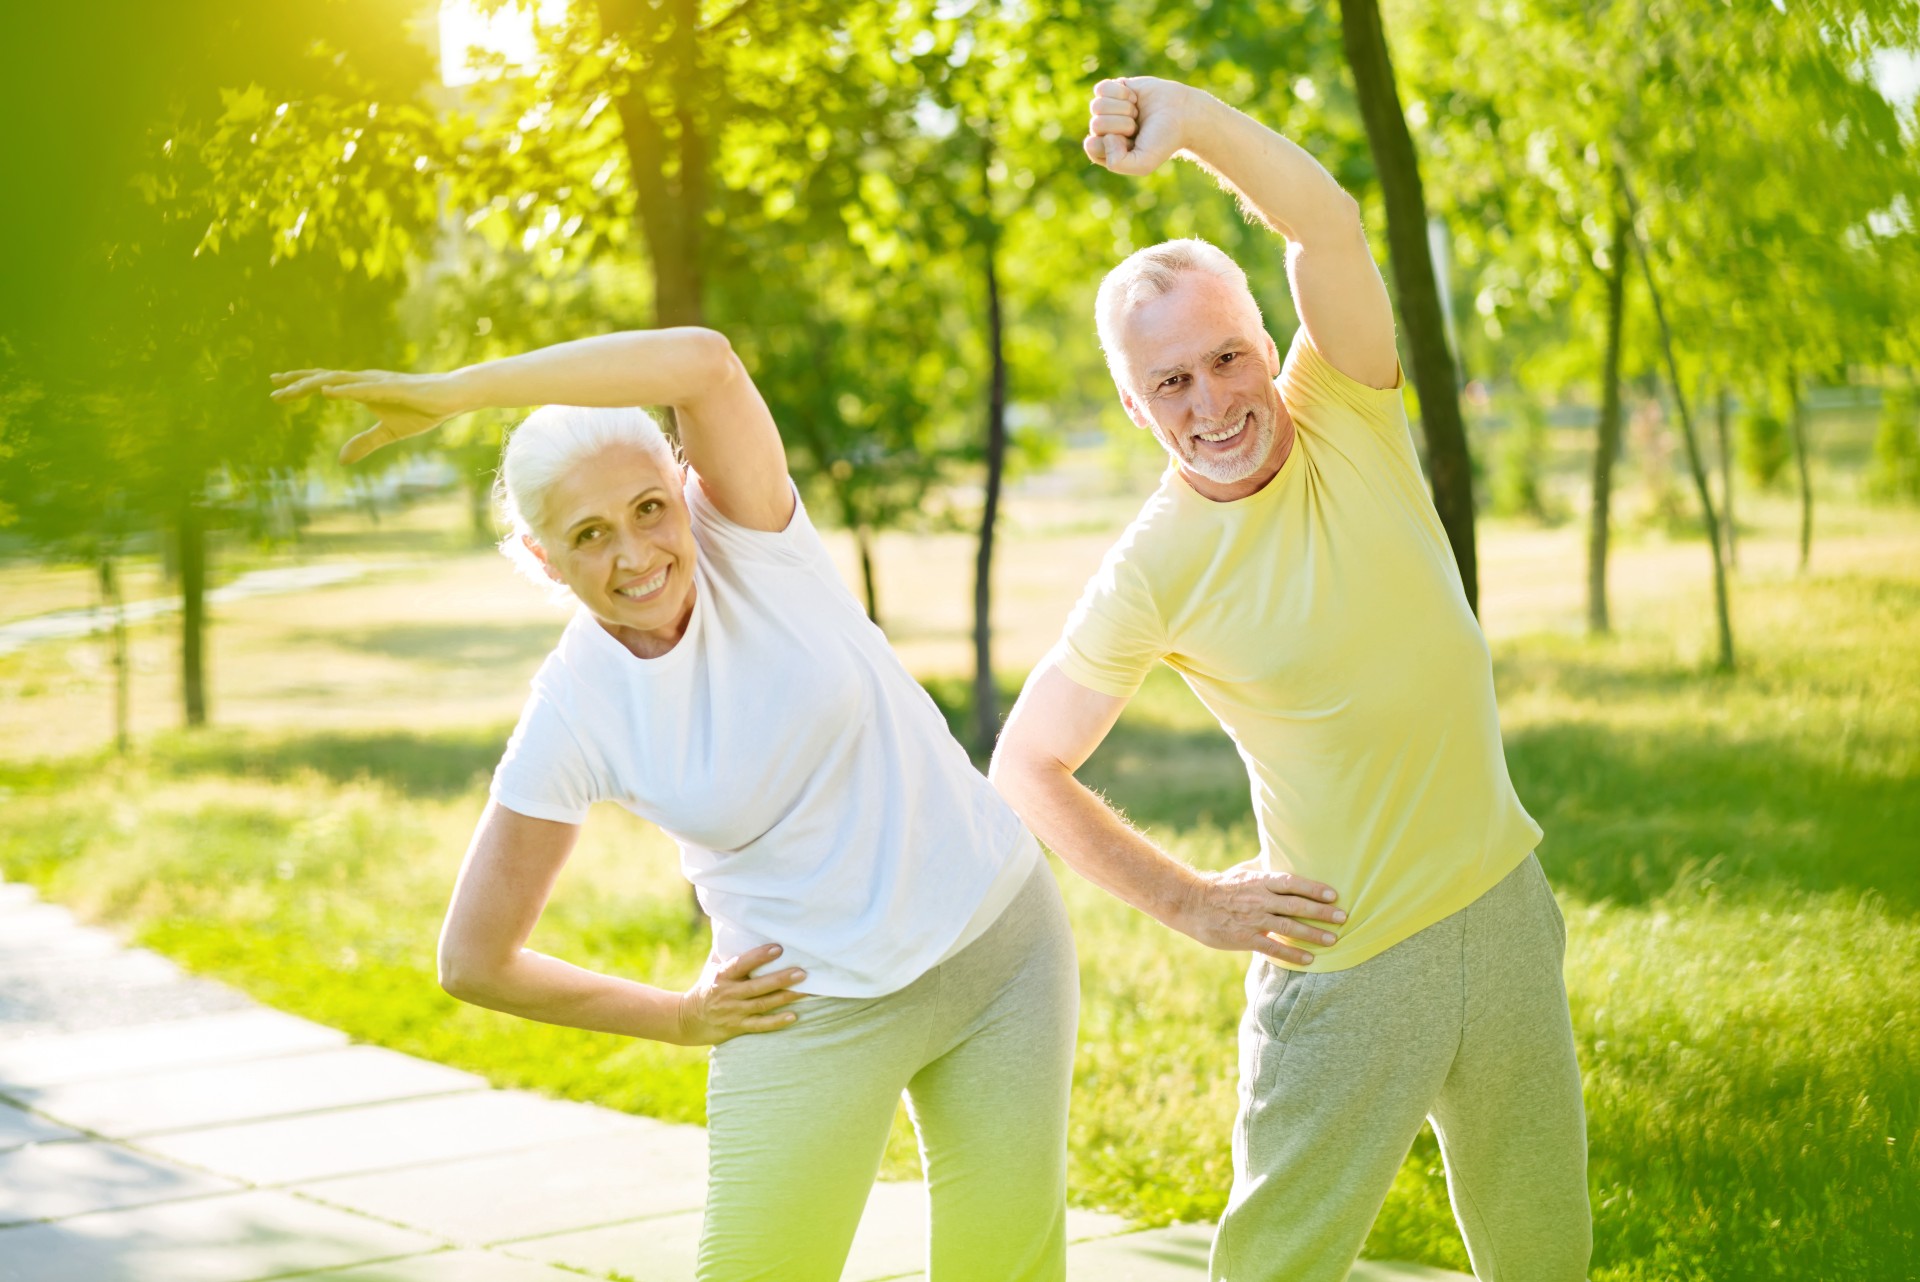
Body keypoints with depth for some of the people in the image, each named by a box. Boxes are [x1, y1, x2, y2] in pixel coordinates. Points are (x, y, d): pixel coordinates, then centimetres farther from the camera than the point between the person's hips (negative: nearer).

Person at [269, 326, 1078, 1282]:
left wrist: (450, 389, -36)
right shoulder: (570, 720, -15)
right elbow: (472, 962, -7)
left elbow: (704, 362, -34)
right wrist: (679, 1019, -2)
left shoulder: (745, 537, -14)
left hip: (998, 941, 1)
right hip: (814, 1010, -1)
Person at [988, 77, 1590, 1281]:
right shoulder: (1154, 572, -14)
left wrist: (1194, 118, -40)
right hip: (1342, 958, -3)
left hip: (1501, 905, 3)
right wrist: (1192, 901, -6)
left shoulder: (1344, 413, -7)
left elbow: (1328, 224, -25)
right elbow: (1027, 765, -6)